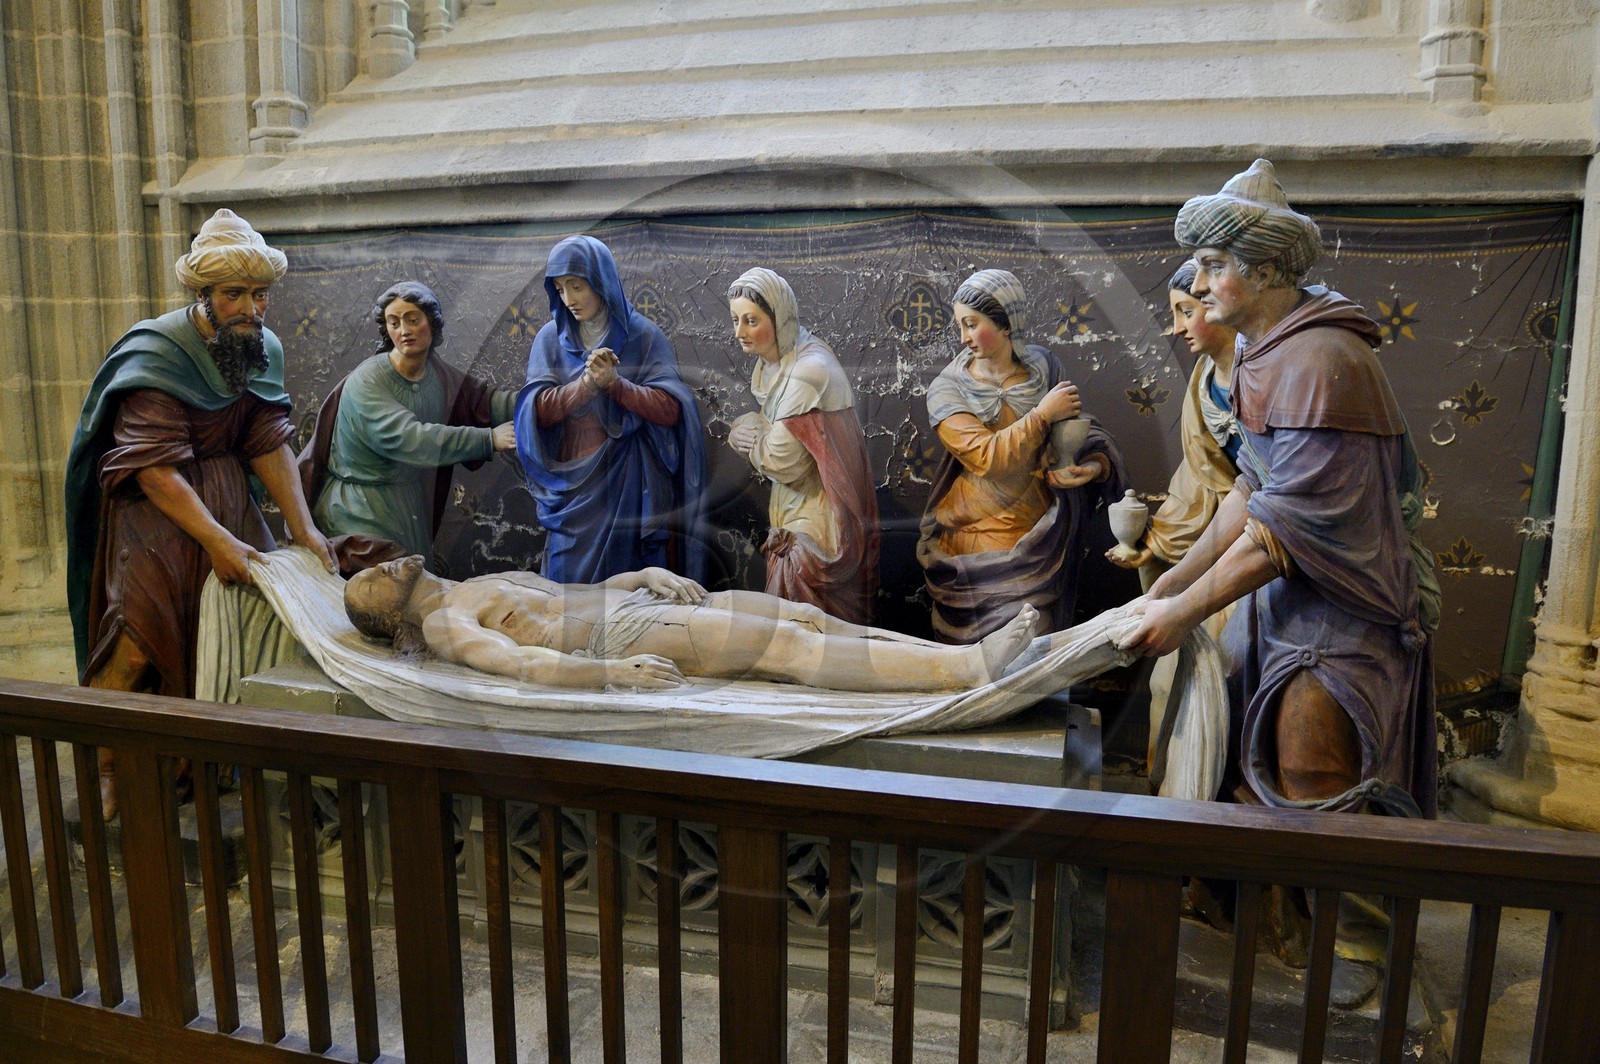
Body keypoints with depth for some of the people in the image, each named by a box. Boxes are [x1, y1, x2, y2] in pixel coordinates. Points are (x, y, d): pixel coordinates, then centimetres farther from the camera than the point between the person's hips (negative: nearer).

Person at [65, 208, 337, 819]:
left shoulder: (262, 350, -1)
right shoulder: (155, 355, -19)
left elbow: (269, 444, -1)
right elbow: (155, 469, -24)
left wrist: (302, 526, -8)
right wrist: (216, 540, -30)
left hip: (226, 493, 6)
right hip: (152, 504, -6)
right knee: (139, 636, -16)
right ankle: (101, 767, 1)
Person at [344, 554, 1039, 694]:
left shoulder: (479, 587, 27)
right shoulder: (441, 625, 1)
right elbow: (519, 662, -17)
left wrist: (646, 573, 12)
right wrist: (613, 672, -29)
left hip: (631, 603, 8)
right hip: (626, 634, -8)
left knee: (799, 616, -6)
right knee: (787, 645, -21)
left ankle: (964, 658, -9)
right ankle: (967, 667, -25)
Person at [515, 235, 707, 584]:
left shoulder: (643, 335, -2)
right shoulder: (551, 338, 5)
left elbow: (671, 410, -10)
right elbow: (539, 411, -5)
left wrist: (615, 383, -21)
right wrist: (588, 383, -20)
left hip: (630, 487, -2)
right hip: (573, 486, 2)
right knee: (570, 583, 5)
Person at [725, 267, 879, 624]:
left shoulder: (809, 371, -24)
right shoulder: (772, 363, 5)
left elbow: (781, 461, -21)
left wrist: (747, 431, -4)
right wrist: (756, 431, -5)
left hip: (815, 524, -9)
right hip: (793, 512, 9)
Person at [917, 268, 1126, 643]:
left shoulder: (1043, 367, 1)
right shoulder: (947, 390, -8)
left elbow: (1079, 429, 5)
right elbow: (986, 457, -21)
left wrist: (1097, 465, -15)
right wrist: (1042, 415, -22)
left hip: (1041, 540, 3)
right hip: (977, 540, -2)